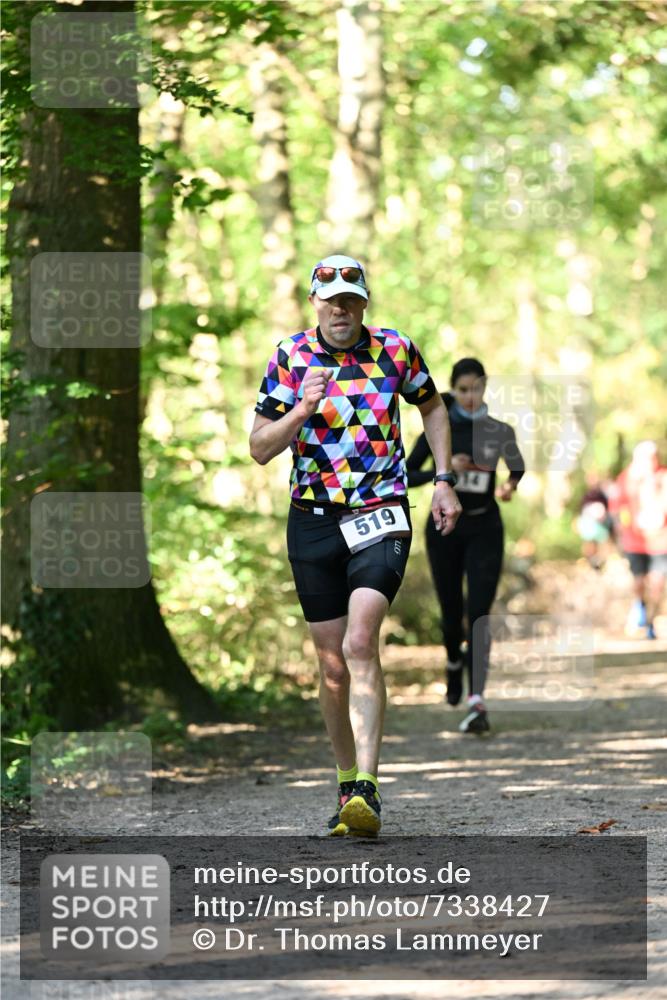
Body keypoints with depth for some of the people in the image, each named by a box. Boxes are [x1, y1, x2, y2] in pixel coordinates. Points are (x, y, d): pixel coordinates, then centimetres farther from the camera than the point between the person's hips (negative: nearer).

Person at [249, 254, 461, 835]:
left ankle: (367, 792, -27)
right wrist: (302, 410, -19)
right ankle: (348, 783, 23)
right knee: (333, 665, 5)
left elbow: (433, 407, 20)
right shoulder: (290, 358, 0)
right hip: (313, 522, 2)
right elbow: (260, 449, -1)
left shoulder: (395, 350, 1)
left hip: (380, 516, -2)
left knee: (360, 643, -20)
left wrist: (444, 481, 10)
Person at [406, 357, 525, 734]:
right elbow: (406, 476, -2)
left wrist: (510, 486, -5)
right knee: (452, 612, 11)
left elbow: (518, 468, 17)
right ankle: (455, 663, 45)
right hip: (445, 527, 1)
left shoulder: (500, 430, -1)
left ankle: (477, 703, -21)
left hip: (484, 529, -1)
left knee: (479, 614, -13)